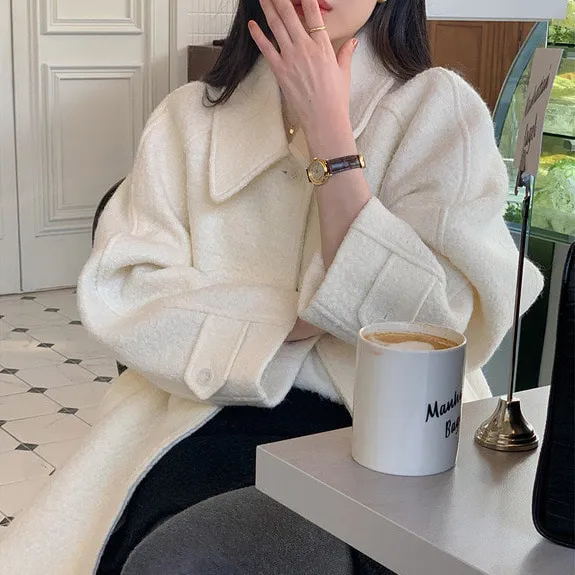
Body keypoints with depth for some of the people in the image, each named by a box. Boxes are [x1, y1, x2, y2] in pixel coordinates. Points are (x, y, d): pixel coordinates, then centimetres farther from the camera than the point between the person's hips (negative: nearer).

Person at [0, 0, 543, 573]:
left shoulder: (440, 107, 0)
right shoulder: (190, 115, 9)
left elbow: (417, 321, -11)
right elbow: (119, 291, -1)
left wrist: (329, 126, -13)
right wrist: (301, 317, -11)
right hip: (213, 411, 3)